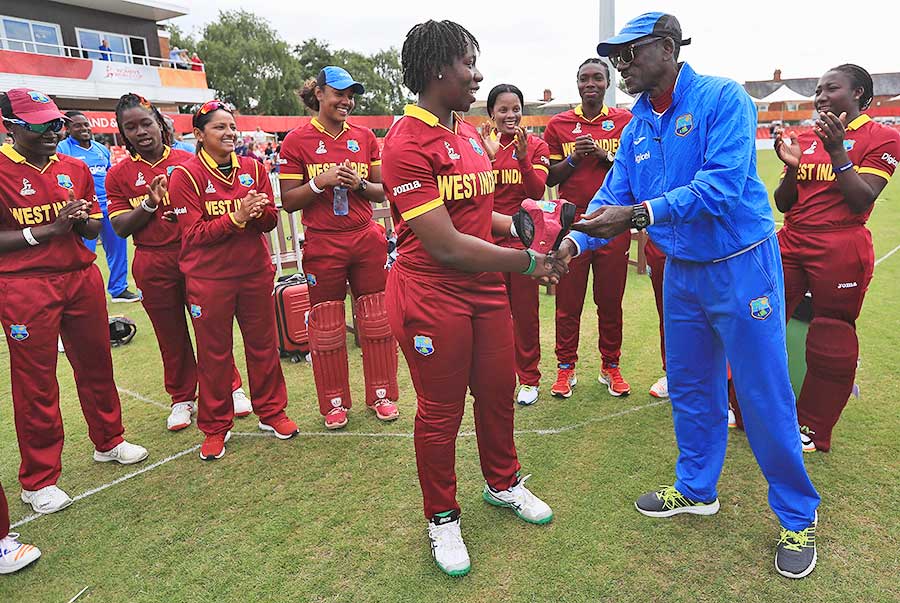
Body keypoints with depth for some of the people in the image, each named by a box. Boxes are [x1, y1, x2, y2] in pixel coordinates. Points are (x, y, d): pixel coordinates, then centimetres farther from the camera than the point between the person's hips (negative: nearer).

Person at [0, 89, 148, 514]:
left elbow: (96, 228, 15)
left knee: (95, 364, 14)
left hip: (82, 279, 5)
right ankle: (38, 481, 17)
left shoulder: (75, 168, 10)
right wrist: (48, 229, -17)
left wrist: (83, 220, -6)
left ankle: (108, 442, 34)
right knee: (35, 381, 3)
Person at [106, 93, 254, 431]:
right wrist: (150, 203, -16)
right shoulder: (119, 175, 4)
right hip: (153, 264, 1)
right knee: (170, 334, 11)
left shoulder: (188, 162, 2)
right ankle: (182, 399, 27)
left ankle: (231, 387, 23)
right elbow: (120, 227, -1)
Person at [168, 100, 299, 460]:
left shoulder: (252, 168, 7)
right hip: (209, 278, -3)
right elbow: (193, 233, -11)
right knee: (214, 353, 7)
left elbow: (271, 219, 6)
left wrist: (257, 211, -17)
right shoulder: (186, 175, -6)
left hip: (255, 272, 4)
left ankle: (271, 413, 28)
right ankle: (216, 428, 23)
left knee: (263, 344, 11)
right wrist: (236, 217, -23)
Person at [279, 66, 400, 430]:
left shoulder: (365, 137, 7)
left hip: (367, 239, 3)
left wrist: (359, 184, -11)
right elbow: (288, 201, -3)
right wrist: (321, 182, -18)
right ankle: (335, 403, 23)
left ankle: (381, 393, 25)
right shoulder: (297, 141, -2)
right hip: (323, 245, -2)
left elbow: (381, 192, 9)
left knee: (377, 321, 8)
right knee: (327, 327, 6)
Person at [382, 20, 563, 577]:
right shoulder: (407, 144, -18)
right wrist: (527, 261, -14)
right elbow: (445, 245, -22)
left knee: (498, 394, 18)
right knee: (441, 413, 8)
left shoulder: (468, 132, 11)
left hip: (486, 290, 8)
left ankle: (503, 484, 45)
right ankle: (443, 520, 32)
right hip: (433, 298, -7)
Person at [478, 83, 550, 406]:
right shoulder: (481, 143, 4)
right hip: (489, 238, 1)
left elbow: (537, 192, -9)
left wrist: (522, 156, -22)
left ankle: (529, 379, 20)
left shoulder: (536, 146, 2)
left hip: (525, 237, -1)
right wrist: (488, 156, -19)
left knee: (526, 311, 5)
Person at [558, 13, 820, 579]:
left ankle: (798, 517, 23)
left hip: (742, 266, -6)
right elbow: (614, 196, 2)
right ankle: (696, 490, 35)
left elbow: (720, 185, -26)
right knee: (691, 389, 15)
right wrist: (577, 240, -15)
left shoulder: (723, 98, -13)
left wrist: (637, 214, -31)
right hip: (682, 271, 6)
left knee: (764, 394, 2)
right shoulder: (638, 125, 6)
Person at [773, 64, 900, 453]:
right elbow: (784, 204, 13)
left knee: (830, 345, 2)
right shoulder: (806, 138, 16)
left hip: (840, 252, -5)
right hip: (791, 245, 5)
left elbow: (862, 200, -11)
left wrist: (838, 150, -16)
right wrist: (792, 167, -5)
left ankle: (813, 429, 17)